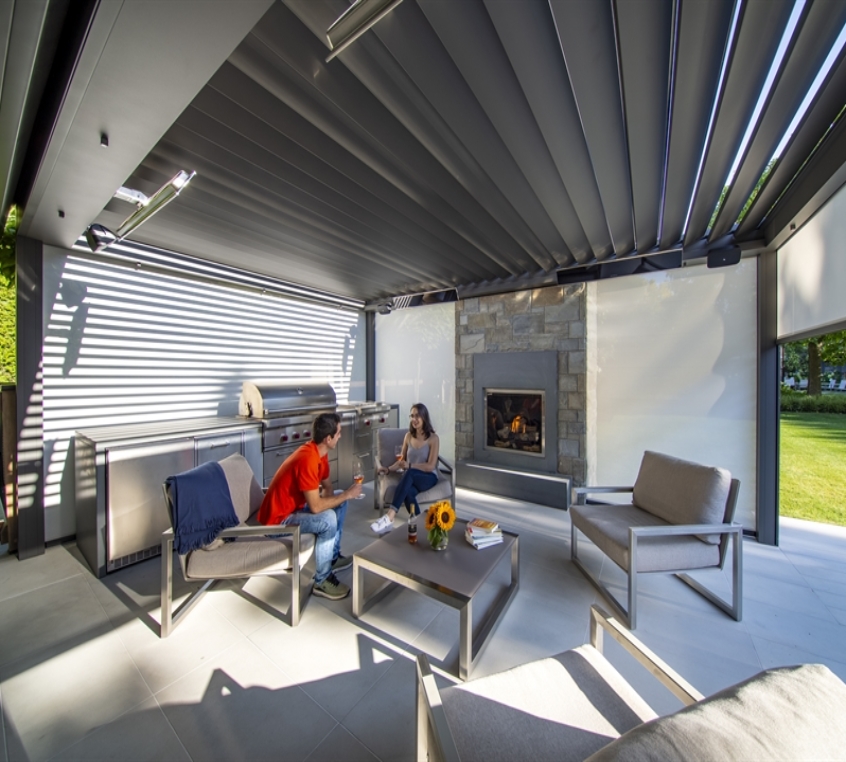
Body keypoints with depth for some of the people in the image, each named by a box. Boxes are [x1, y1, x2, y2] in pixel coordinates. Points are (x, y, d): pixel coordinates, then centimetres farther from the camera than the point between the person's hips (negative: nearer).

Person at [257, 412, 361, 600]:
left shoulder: (319, 452, -3)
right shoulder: (307, 459, -32)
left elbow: (327, 487, 8)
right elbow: (316, 507, -32)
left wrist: (342, 496, -14)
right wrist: (347, 494, -21)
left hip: (295, 505, 10)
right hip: (279, 518, -10)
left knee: (339, 502, 11)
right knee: (328, 519, -28)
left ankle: (333, 557, 23)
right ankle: (322, 581, -7)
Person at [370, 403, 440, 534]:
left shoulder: (433, 438, -6)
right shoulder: (408, 436, 9)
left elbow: (431, 466, -11)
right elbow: (402, 460, 15)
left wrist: (410, 466, -24)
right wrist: (388, 469, -5)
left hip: (428, 477, -3)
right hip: (411, 478, 3)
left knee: (409, 473, -39)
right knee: (408, 492, -36)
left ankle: (389, 517, -44)